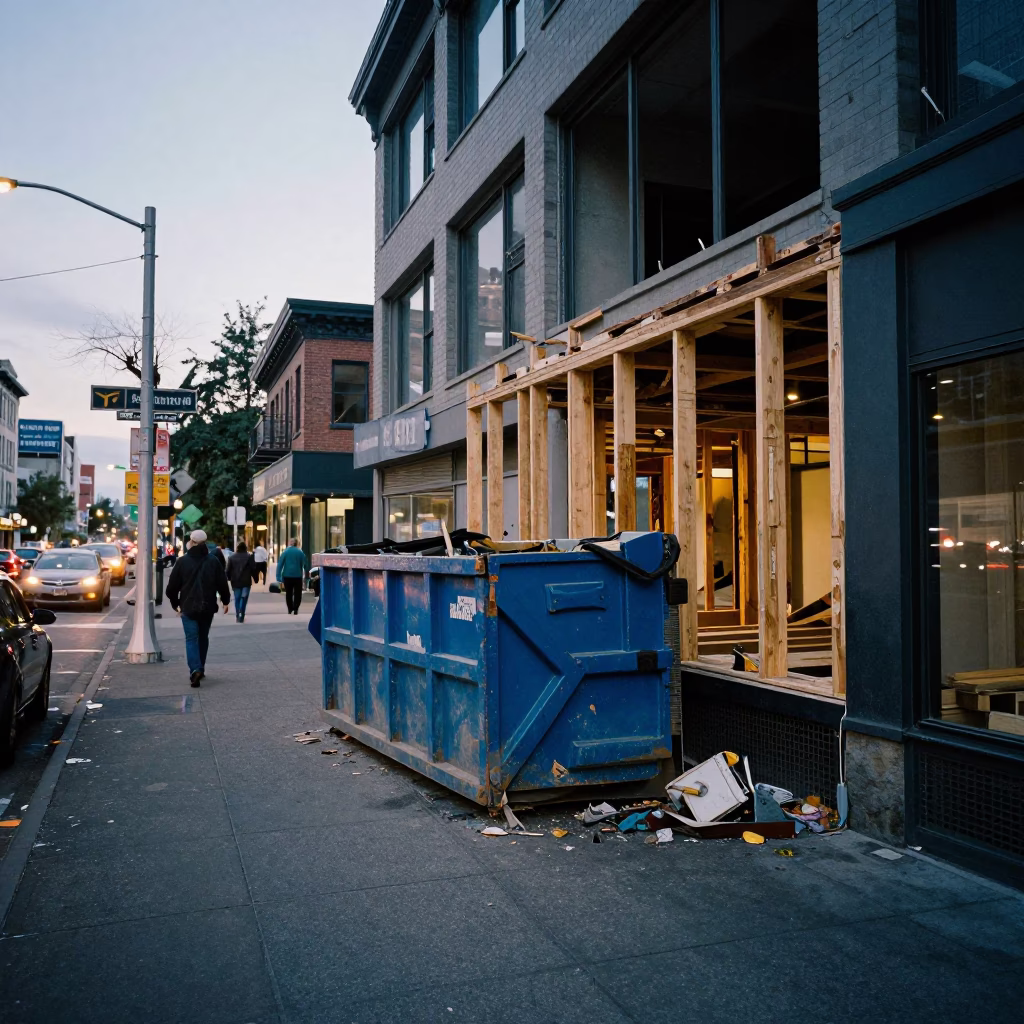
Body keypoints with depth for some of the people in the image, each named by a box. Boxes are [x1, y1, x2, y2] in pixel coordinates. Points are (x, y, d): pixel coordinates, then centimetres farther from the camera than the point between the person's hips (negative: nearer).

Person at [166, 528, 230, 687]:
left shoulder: (182, 561, -4)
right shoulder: (213, 560, -1)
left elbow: (172, 587, 0)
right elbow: (222, 583, -1)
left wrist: (175, 604, 15)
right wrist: (225, 601, 14)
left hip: (188, 607, -2)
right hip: (208, 607, 2)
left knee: (191, 639, -2)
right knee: (203, 637, 18)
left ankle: (195, 669, -22)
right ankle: (200, 669, 24)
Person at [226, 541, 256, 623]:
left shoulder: (232, 557, 5)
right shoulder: (249, 557, -3)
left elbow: (228, 570, 4)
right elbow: (253, 569, -6)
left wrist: (229, 579, 17)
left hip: (235, 582, 2)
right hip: (246, 582, -2)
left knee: (237, 599, 11)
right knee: (244, 598, -1)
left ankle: (238, 616, 8)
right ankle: (241, 616, -13)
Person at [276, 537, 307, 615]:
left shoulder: (285, 552, -1)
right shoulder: (300, 552, 0)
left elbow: (280, 564, -4)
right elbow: (303, 565, 0)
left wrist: (279, 577, -3)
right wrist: (303, 575, 9)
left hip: (287, 576, 1)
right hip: (297, 576, -1)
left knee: (288, 594, 13)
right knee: (297, 594, 6)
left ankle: (290, 609, 13)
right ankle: (295, 609, -3)